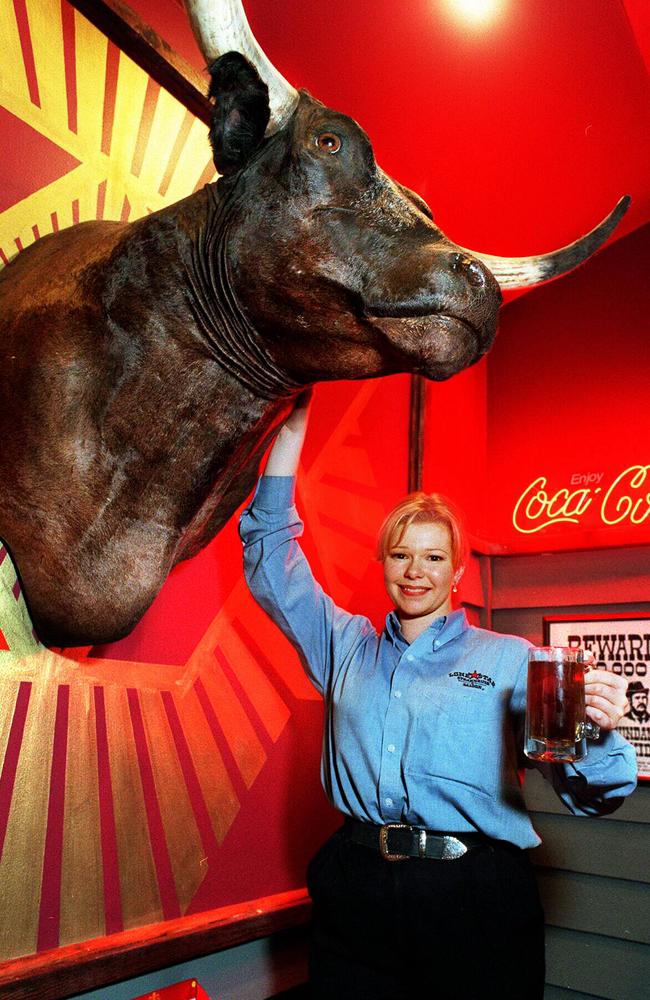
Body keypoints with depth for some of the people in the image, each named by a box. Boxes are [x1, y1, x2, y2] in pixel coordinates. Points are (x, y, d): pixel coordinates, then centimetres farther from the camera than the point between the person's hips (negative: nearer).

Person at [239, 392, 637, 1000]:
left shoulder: (511, 659, 1)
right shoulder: (346, 647, 9)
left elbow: (584, 794, -3)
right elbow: (270, 560, 8)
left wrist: (598, 733, -27)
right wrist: (291, 429, 3)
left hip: (474, 901, -2)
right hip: (355, 893, 3)